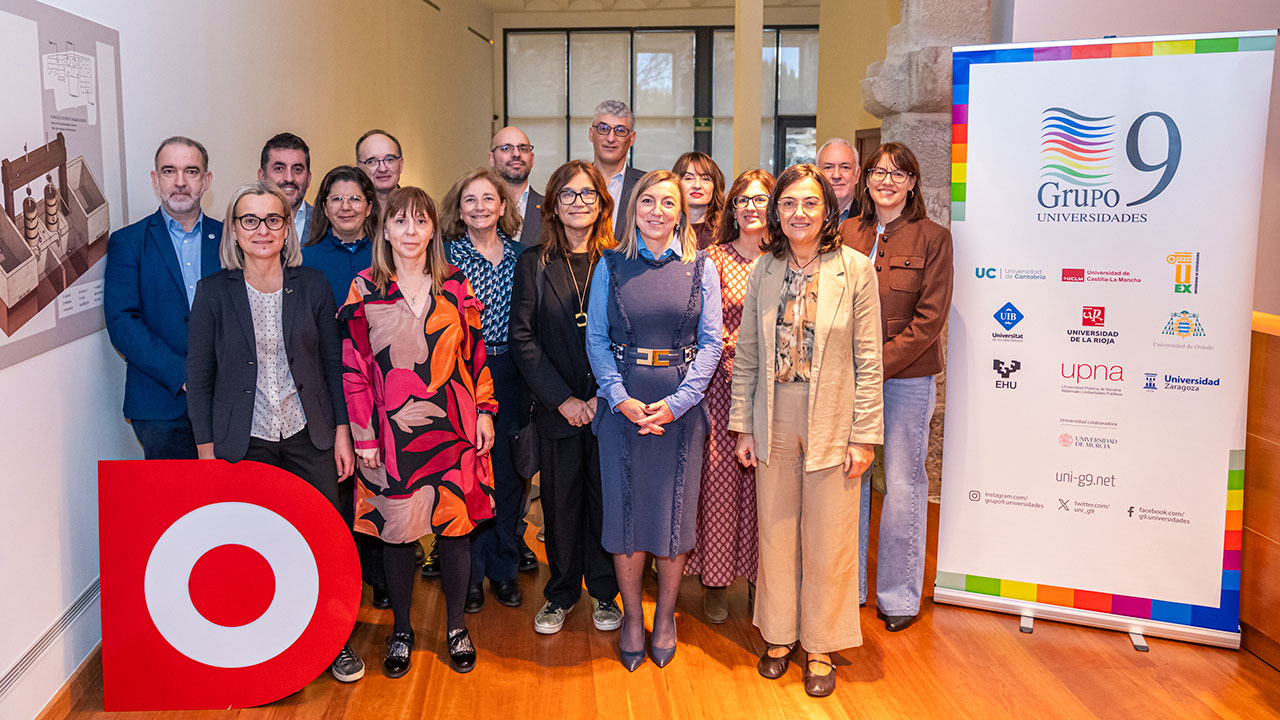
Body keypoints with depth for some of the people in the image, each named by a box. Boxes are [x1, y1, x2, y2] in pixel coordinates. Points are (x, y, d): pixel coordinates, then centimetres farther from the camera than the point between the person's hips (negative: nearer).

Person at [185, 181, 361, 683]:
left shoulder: (313, 285, 2)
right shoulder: (214, 292, -1)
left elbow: (333, 364, 6)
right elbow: (199, 375, 2)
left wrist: (341, 432, 3)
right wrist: (206, 450, 0)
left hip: (308, 438, 1)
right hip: (243, 443, -1)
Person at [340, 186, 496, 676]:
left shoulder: (456, 285, 5)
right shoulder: (364, 289, 0)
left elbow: (475, 351, 8)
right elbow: (353, 366, -1)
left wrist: (484, 411, 3)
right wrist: (363, 434, -5)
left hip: (453, 427, 1)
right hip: (393, 431, -1)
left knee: (455, 524, 7)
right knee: (396, 528, 7)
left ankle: (456, 626, 25)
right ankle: (401, 631, 26)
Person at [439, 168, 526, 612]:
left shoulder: (519, 255, 8)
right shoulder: (447, 256, -1)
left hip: (510, 375, 3)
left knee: (509, 472, 8)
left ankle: (504, 570, 23)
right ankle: (469, 573, 18)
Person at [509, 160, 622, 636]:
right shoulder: (533, 265, 4)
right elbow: (522, 338, -2)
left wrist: (605, 396, -12)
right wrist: (563, 399, -10)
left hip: (609, 406, 0)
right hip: (556, 410, 1)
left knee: (606, 499, 8)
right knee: (559, 502, 9)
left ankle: (604, 591, 26)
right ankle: (561, 593, 27)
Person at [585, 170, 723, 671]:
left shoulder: (700, 267, 3)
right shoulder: (611, 265, 4)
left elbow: (710, 343, 0)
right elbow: (596, 338, 1)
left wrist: (676, 402, -11)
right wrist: (621, 398, -11)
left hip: (680, 406, 0)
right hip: (622, 402, 0)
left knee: (674, 508, 7)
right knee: (624, 507, 6)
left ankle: (665, 616, 25)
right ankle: (631, 616, 24)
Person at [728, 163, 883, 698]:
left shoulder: (855, 268, -5)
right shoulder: (763, 271, 4)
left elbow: (868, 359, -5)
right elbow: (746, 356, 7)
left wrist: (864, 434, -7)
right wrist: (743, 426, 4)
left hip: (832, 422, -3)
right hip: (774, 421, 3)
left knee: (828, 541, 6)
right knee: (775, 532, 12)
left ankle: (820, 647, 24)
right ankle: (779, 635, 30)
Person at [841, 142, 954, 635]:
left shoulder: (932, 237, -2)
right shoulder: (846, 234, 7)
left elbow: (930, 318, -7)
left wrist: (880, 363, -14)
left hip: (908, 377, -3)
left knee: (903, 484, 4)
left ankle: (899, 594, 20)